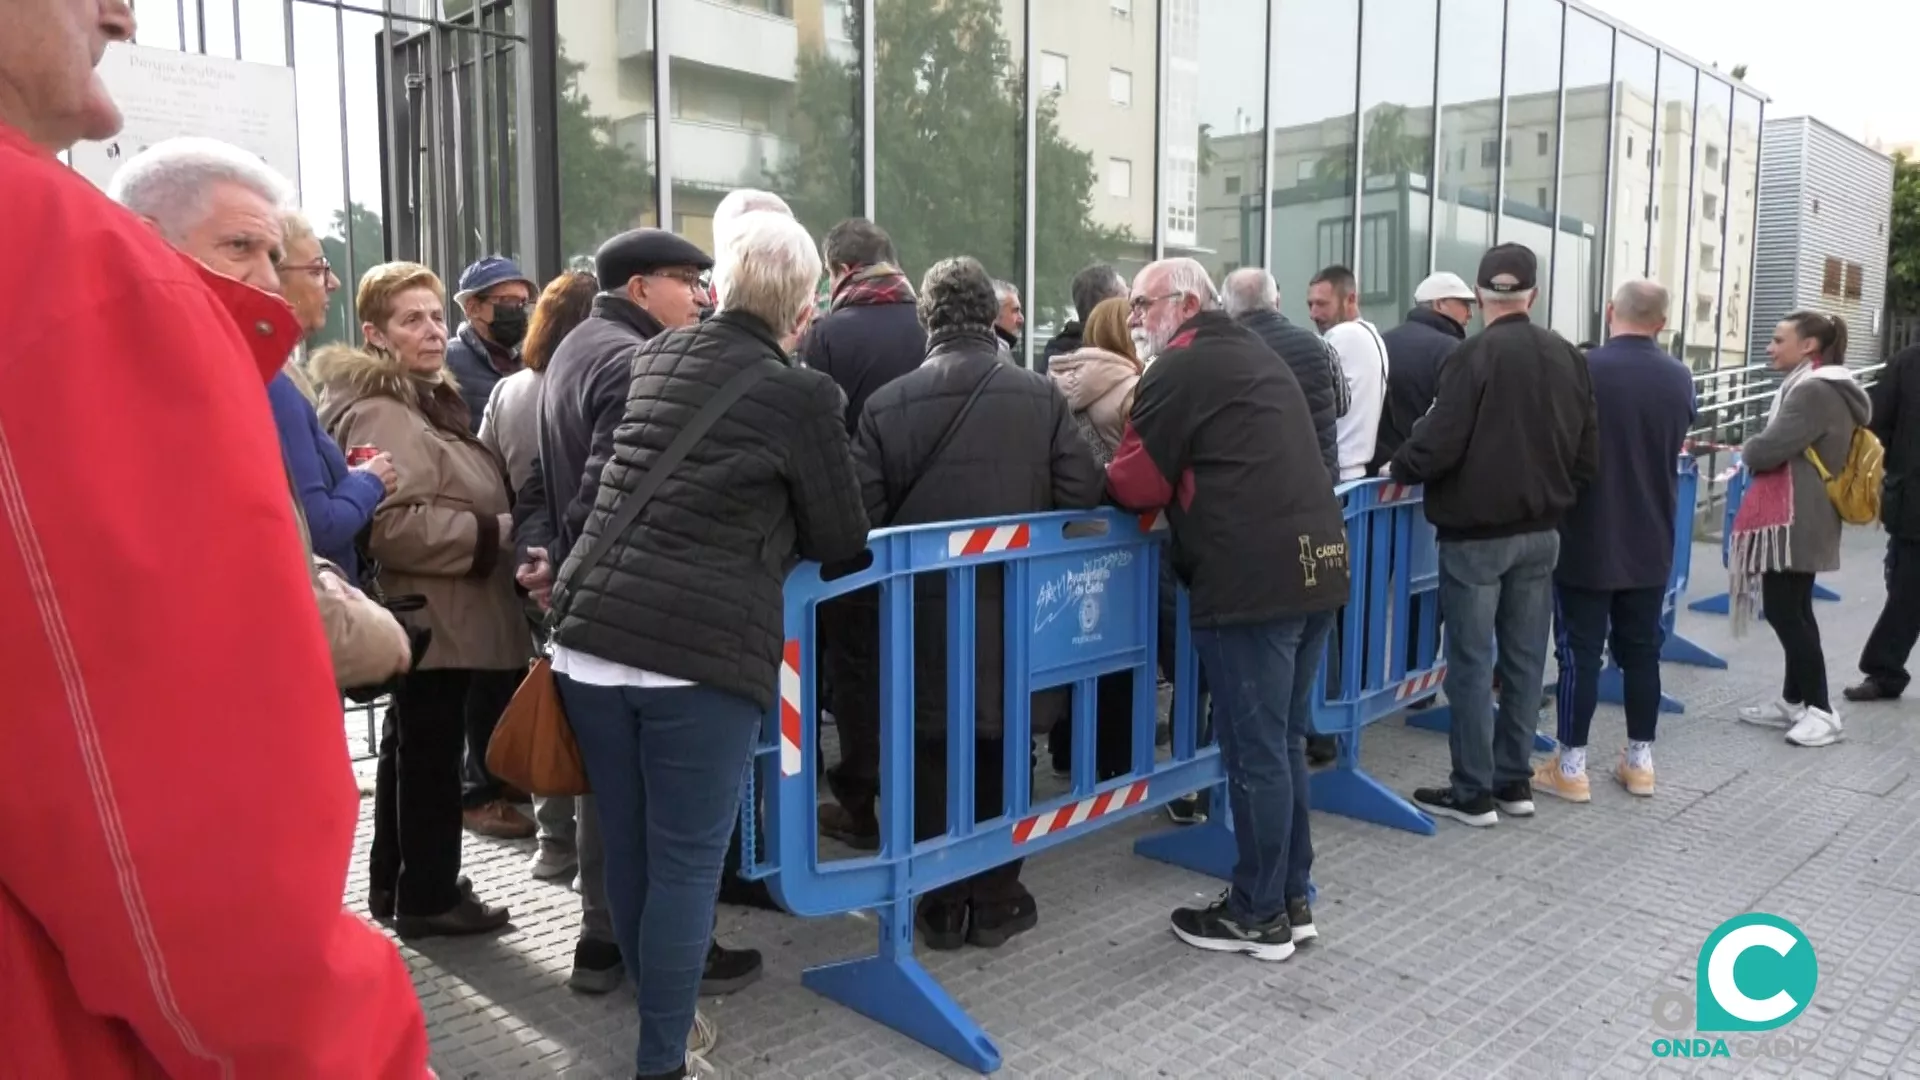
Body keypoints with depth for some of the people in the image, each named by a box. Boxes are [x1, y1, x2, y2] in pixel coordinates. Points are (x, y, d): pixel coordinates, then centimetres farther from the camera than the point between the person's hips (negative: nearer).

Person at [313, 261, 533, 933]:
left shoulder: (427, 400, 17)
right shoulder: (380, 415, -18)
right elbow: (388, 525, -31)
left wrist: (498, 531, 15)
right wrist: (491, 534, -21)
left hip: (441, 614, 11)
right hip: (433, 617, -11)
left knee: (414, 749, 18)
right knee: (432, 754, -1)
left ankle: (396, 884, 32)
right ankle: (427, 895, 13)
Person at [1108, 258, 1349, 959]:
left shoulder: (1178, 369, -5)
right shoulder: (1258, 358, 22)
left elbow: (1137, 486, -7)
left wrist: (1105, 475, 12)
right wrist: (1183, 488, 23)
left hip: (1252, 578, -9)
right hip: (1316, 565, 9)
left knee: (1254, 752, 1)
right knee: (1284, 743, 16)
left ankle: (1259, 916, 12)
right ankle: (1292, 900, 25)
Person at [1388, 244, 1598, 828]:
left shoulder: (1474, 355, -15)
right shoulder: (1567, 356, 3)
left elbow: (1438, 445, -20)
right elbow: (1588, 455, 5)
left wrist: (1398, 468, -1)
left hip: (1476, 533, -6)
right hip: (1541, 532, 6)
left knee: (1472, 663, 1)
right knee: (1524, 659, 13)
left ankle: (1473, 792, 7)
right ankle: (1514, 780, 22)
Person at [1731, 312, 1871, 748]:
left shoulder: (1813, 390, -17)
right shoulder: (1818, 387, 16)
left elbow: (1768, 450, -22)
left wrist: (1747, 451, -1)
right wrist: (1758, 452, 2)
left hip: (1794, 519, -11)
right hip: (1801, 518, 11)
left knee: (1784, 611, -7)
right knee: (1793, 610, 14)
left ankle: (1821, 710, -2)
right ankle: (1794, 702, 22)